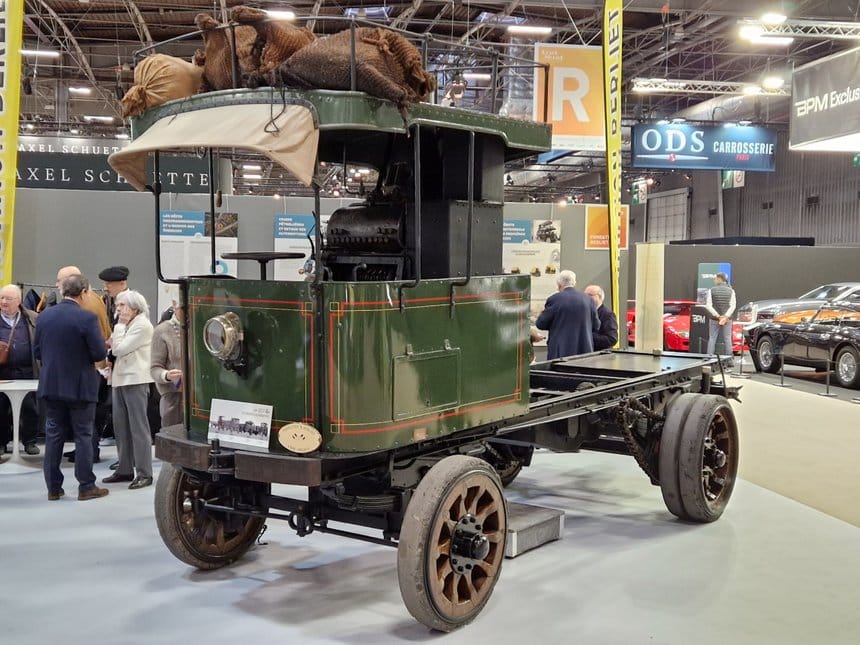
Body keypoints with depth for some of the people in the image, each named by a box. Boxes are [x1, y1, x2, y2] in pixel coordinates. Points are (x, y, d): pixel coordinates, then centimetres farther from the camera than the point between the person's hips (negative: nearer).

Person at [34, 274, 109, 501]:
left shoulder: (44, 316, 0)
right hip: (80, 386, -4)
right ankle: (86, 487, 8)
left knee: (53, 435, 11)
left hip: (51, 386, 5)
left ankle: (53, 487, 16)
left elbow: (37, 351, 6)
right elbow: (100, 353, -17)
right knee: (83, 436, 4)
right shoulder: (87, 318, -16)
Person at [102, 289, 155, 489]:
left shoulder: (142, 325, -10)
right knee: (120, 426, 10)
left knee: (138, 427, -6)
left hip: (135, 381, -9)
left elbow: (119, 349, -16)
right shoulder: (125, 325, 18)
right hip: (120, 379, 9)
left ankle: (144, 473, -2)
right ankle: (125, 469, 18)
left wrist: (120, 325, -7)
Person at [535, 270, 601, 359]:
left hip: (560, 352, -3)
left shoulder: (554, 299, -7)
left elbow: (540, 324, 1)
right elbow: (596, 326, 13)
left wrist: (543, 313, 21)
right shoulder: (588, 299, 3)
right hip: (585, 350, 3)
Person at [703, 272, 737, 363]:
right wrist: (726, 316, -15)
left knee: (712, 339, 4)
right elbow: (733, 305, -9)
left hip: (714, 319, -1)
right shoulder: (730, 291, 0)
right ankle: (729, 361, 3)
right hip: (727, 319, 1)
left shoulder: (711, 290, -4)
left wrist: (717, 316, -12)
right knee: (727, 339, 4)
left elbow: (708, 306, -10)